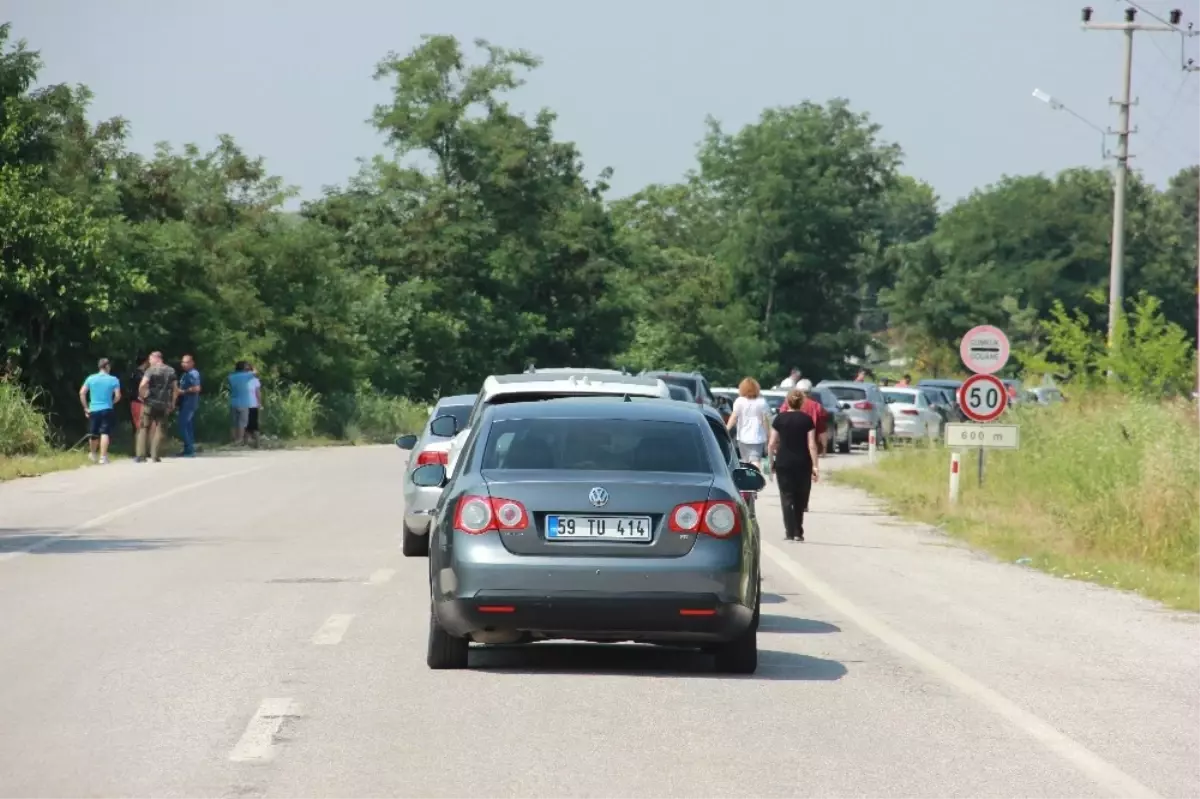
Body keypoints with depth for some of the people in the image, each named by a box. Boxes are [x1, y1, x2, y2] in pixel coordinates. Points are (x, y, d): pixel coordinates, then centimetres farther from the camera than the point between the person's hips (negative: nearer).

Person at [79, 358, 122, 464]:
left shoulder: (91, 379, 2)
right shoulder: (113, 380, -5)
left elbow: (82, 393, -2)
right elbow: (118, 396, -8)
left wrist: (86, 408, 5)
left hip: (93, 410, 3)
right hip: (107, 410, -3)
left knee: (93, 434, 16)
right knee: (105, 433, -5)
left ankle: (93, 455, 36)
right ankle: (103, 456, -14)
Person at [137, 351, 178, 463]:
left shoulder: (151, 370, -8)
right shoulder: (171, 371, 7)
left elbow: (143, 385, -21)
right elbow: (176, 389, 9)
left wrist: (142, 395, -5)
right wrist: (172, 403, 16)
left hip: (151, 403, -4)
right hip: (164, 405, 4)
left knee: (144, 428, 5)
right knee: (159, 430, 8)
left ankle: (141, 455, -1)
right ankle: (155, 456, 1)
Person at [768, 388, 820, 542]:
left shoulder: (780, 419, -1)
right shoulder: (807, 420, -2)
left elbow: (772, 444, 0)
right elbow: (811, 445, -6)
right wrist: (815, 466, -3)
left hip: (783, 463, 0)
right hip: (803, 464, 0)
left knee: (787, 497, 2)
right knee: (800, 499, 13)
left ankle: (790, 532, -7)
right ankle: (798, 532, 15)